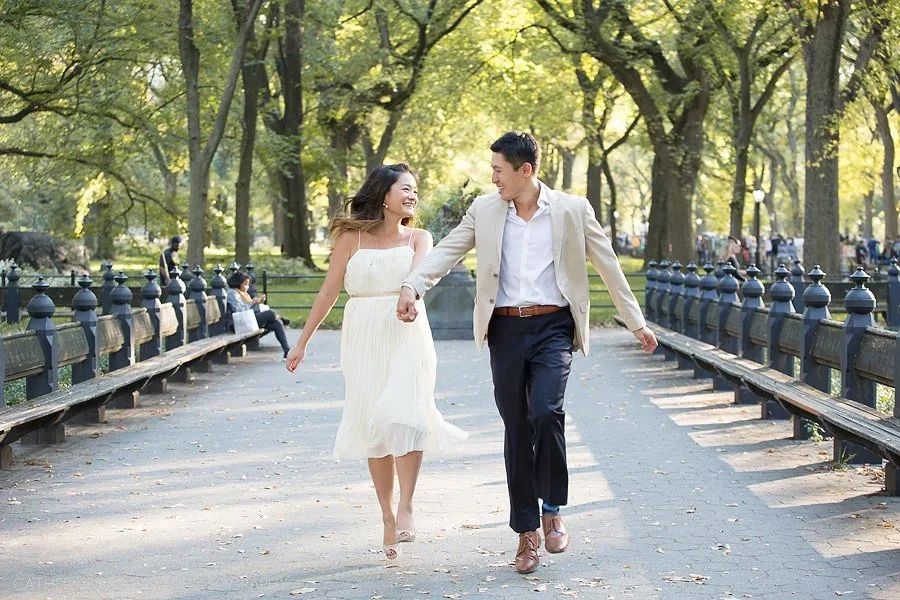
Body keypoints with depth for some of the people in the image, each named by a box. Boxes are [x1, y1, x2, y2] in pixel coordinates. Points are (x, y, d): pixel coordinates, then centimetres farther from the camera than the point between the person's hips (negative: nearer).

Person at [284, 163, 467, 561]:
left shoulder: (418, 238, 9)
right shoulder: (351, 237, 6)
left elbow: (421, 270, -12)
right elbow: (328, 292, 8)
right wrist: (302, 342, 9)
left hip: (407, 337, 0)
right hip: (364, 339, 0)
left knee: (405, 416, -19)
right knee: (373, 427, 3)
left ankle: (405, 507, -13)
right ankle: (387, 515, 12)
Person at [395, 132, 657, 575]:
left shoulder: (572, 210, 0)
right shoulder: (484, 210, 6)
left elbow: (608, 266, 6)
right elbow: (446, 252, -1)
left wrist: (636, 323, 7)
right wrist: (412, 286, -19)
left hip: (553, 327, -2)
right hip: (506, 329, 2)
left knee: (546, 412, -21)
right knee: (516, 429, 5)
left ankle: (552, 510, 0)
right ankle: (526, 530, 15)